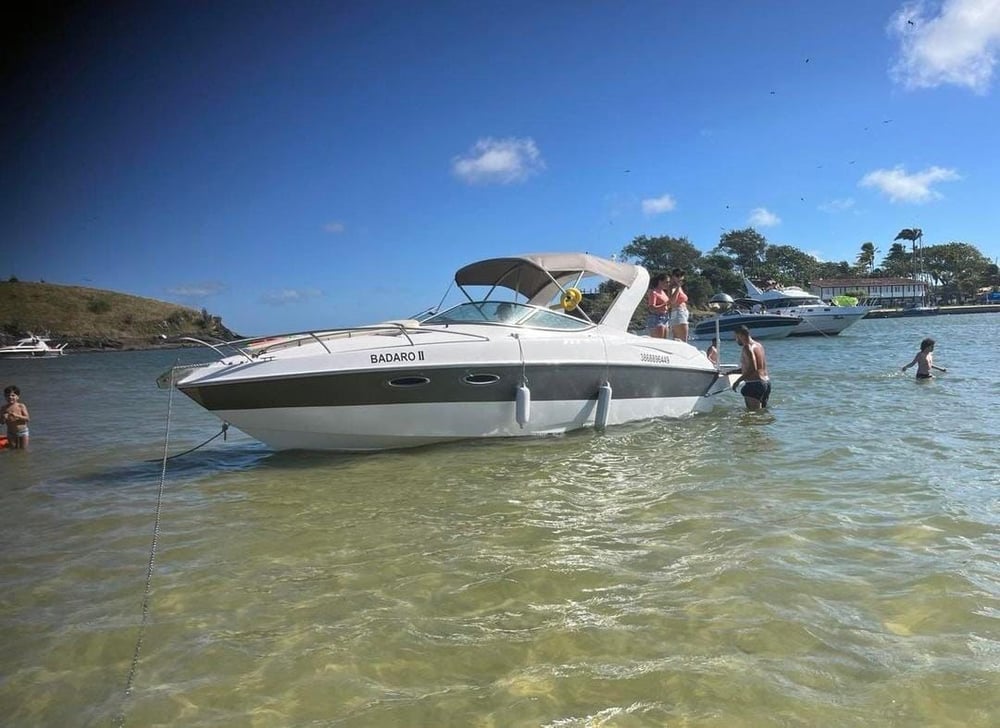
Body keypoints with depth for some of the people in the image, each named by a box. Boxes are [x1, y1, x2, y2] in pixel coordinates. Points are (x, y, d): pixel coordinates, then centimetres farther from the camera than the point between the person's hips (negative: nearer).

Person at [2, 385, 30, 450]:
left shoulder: (21, 406, -7)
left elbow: (27, 418, -12)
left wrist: (17, 416, -25)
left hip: (23, 431, -2)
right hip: (11, 433, 2)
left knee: (24, 450, 4)